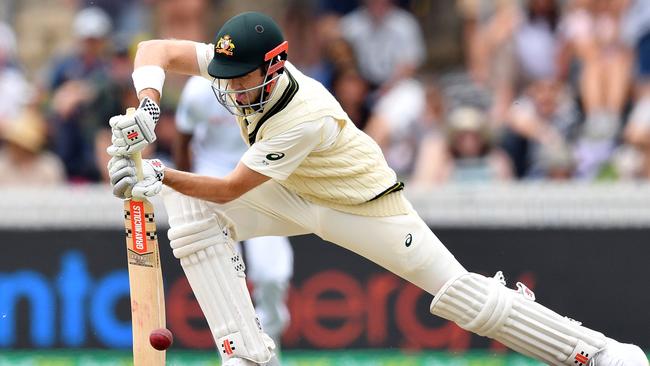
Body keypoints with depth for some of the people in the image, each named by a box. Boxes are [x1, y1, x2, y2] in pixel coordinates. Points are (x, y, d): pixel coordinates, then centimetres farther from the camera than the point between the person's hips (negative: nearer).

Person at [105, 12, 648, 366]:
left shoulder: (303, 119, -38)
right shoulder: (237, 70, -20)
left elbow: (228, 190, -34)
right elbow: (156, 50, -18)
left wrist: (158, 174, -41)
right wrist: (148, 107, -35)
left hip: (364, 205, -7)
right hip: (294, 196, 8)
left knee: (460, 296, -10)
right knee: (191, 213, -14)